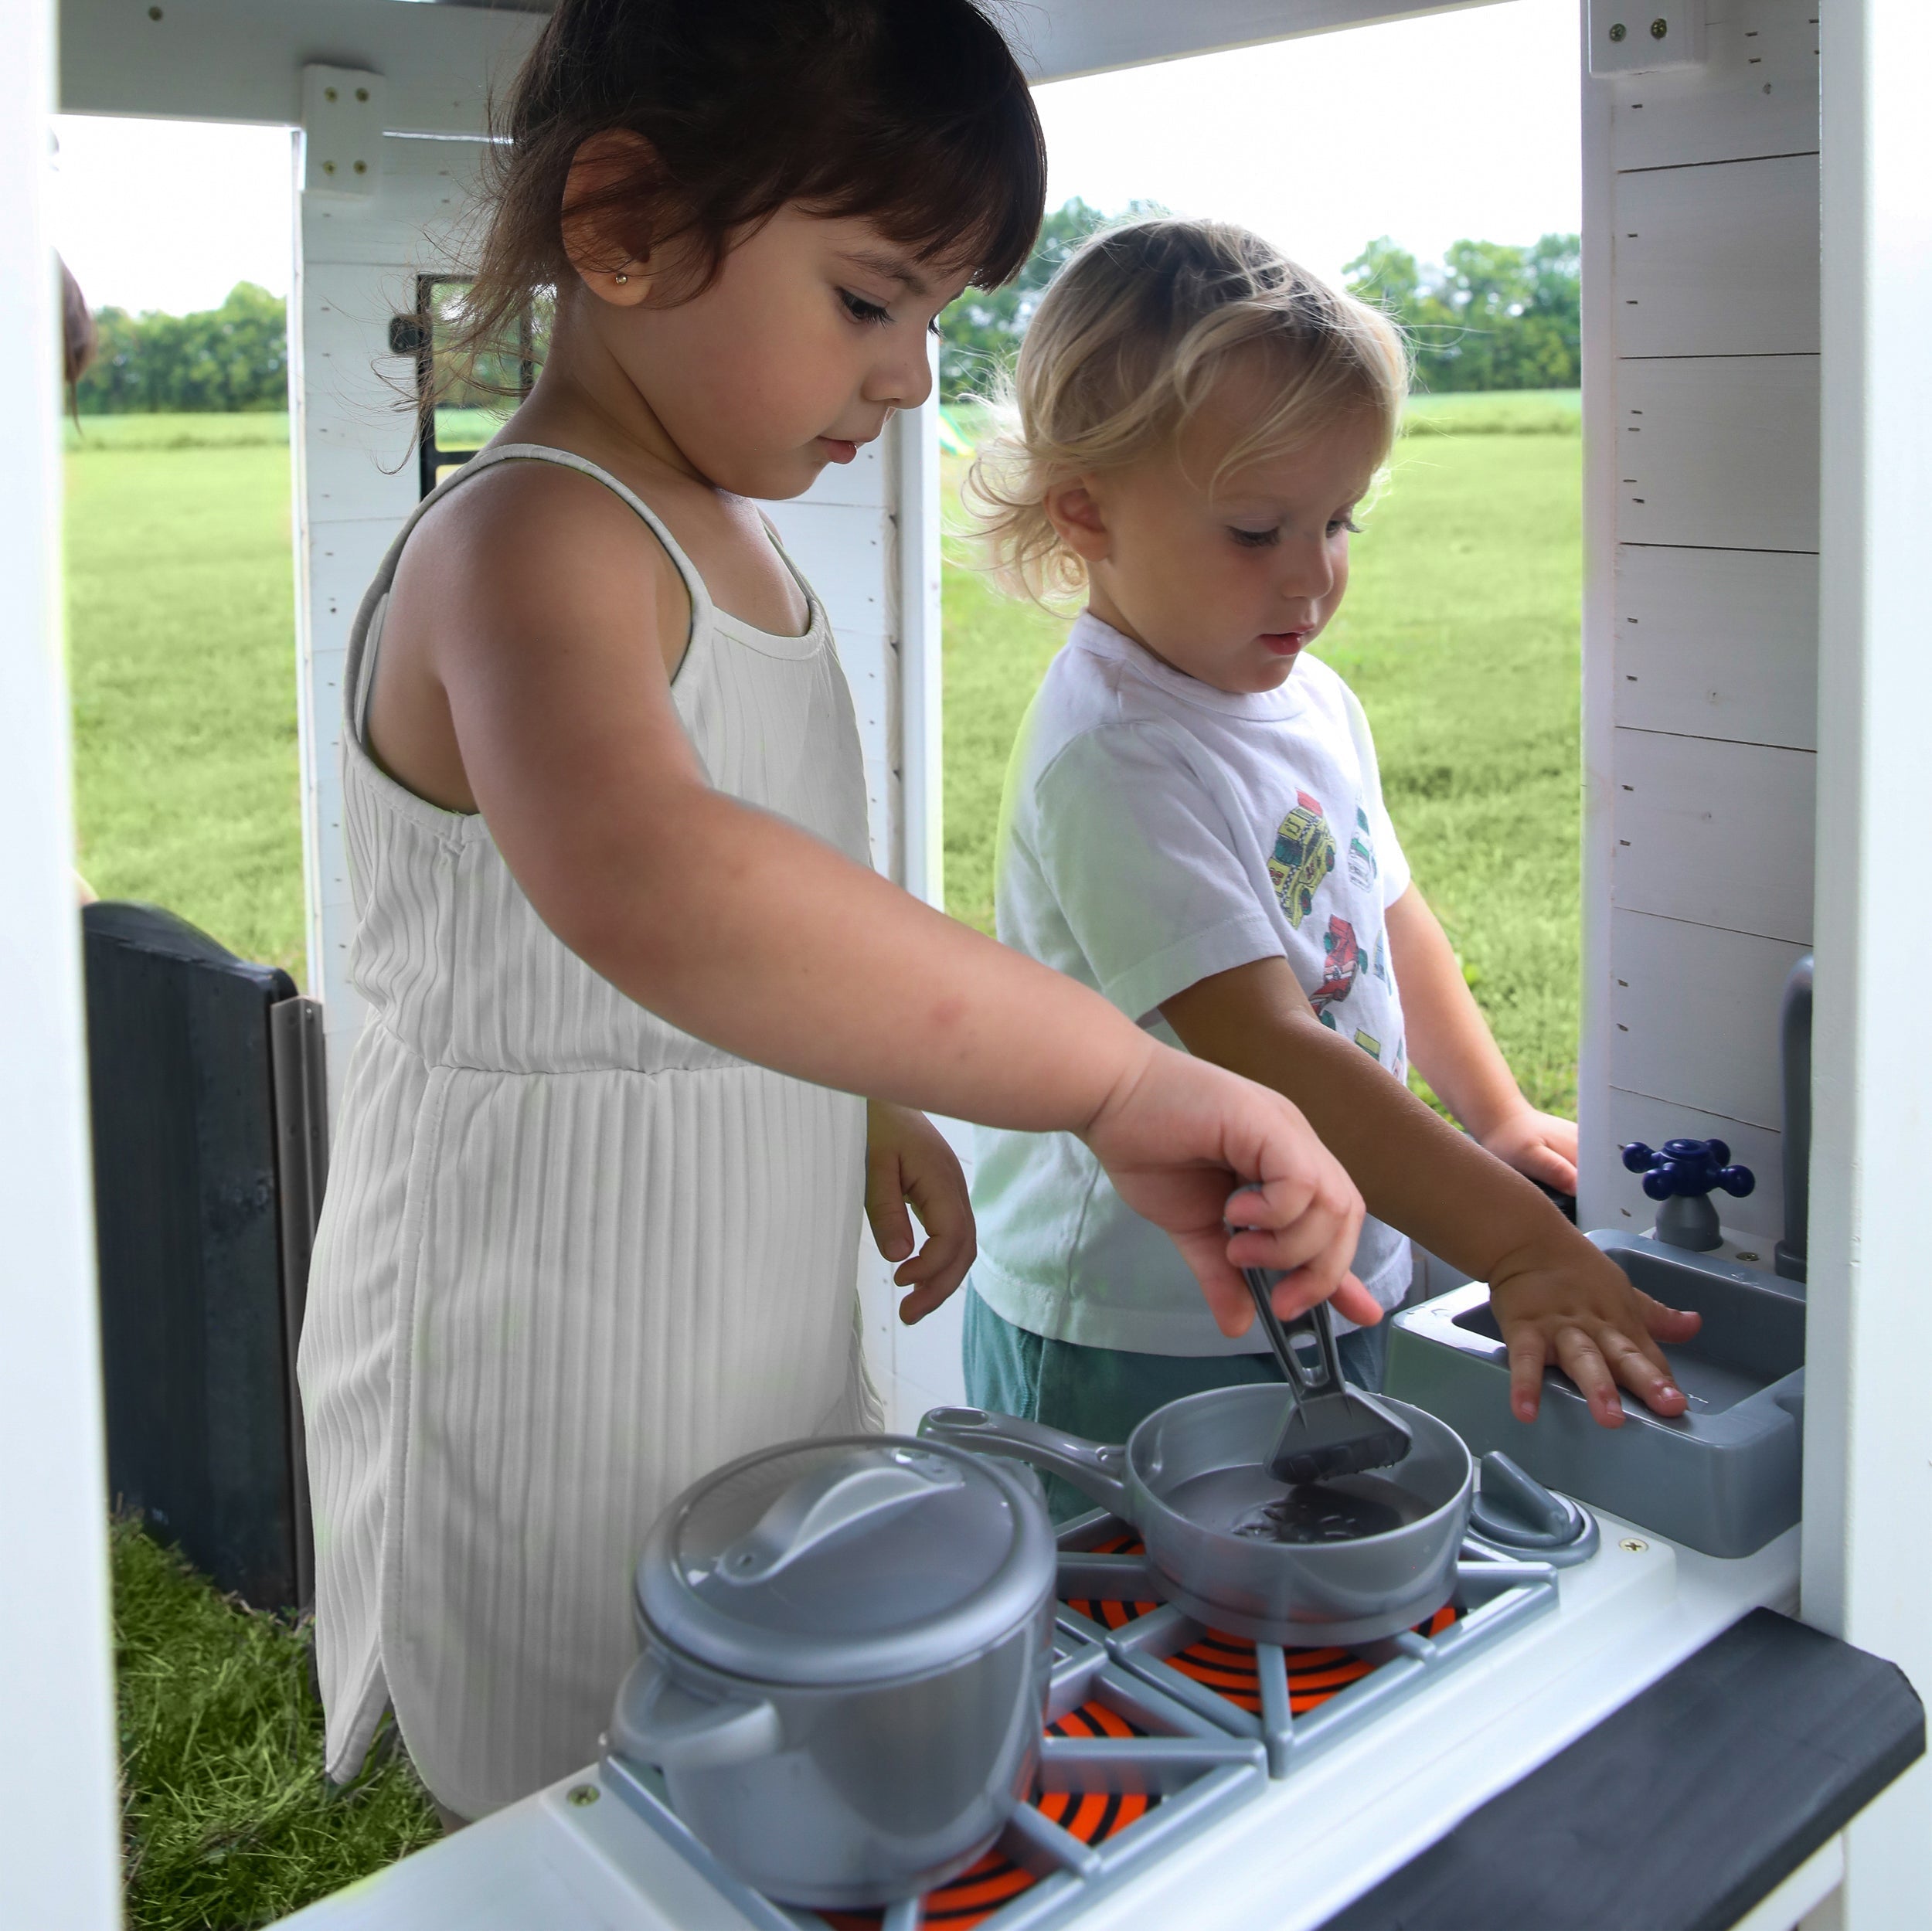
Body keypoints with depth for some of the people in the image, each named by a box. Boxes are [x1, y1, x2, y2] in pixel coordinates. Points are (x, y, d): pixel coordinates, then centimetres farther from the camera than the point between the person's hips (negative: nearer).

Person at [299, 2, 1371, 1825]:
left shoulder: (730, 540, 8)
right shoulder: (528, 542, -24)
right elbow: (652, 889, -47)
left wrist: (870, 1104, 13)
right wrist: (1122, 1076, -46)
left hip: (761, 1353, 9)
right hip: (552, 1406, -9)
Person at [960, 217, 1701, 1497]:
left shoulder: (1317, 703, 5)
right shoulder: (1113, 762, -24)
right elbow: (1265, 1052, -31)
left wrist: (1499, 1115, 16)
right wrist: (1524, 1249, -33)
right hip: (1143, 1351, -8)